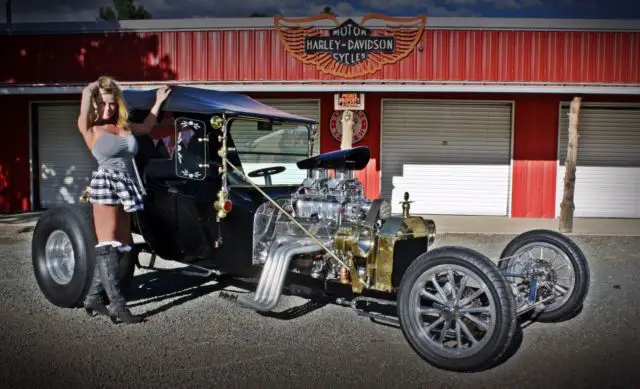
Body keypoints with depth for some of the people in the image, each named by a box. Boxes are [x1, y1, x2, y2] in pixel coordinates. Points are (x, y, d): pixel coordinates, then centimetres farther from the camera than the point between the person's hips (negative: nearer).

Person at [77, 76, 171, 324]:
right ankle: (117, 305, -17)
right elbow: (86, 94, -15)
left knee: (118, 247, 7)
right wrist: (91, 90, 7)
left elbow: (146, 127, 37)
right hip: (106, 186, -7)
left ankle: (93, 298, 18)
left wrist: (158, 102, 38)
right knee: (107, 247, -12)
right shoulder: (90, 128, 1)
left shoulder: (124, 126, 19)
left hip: (126, 188, 7)